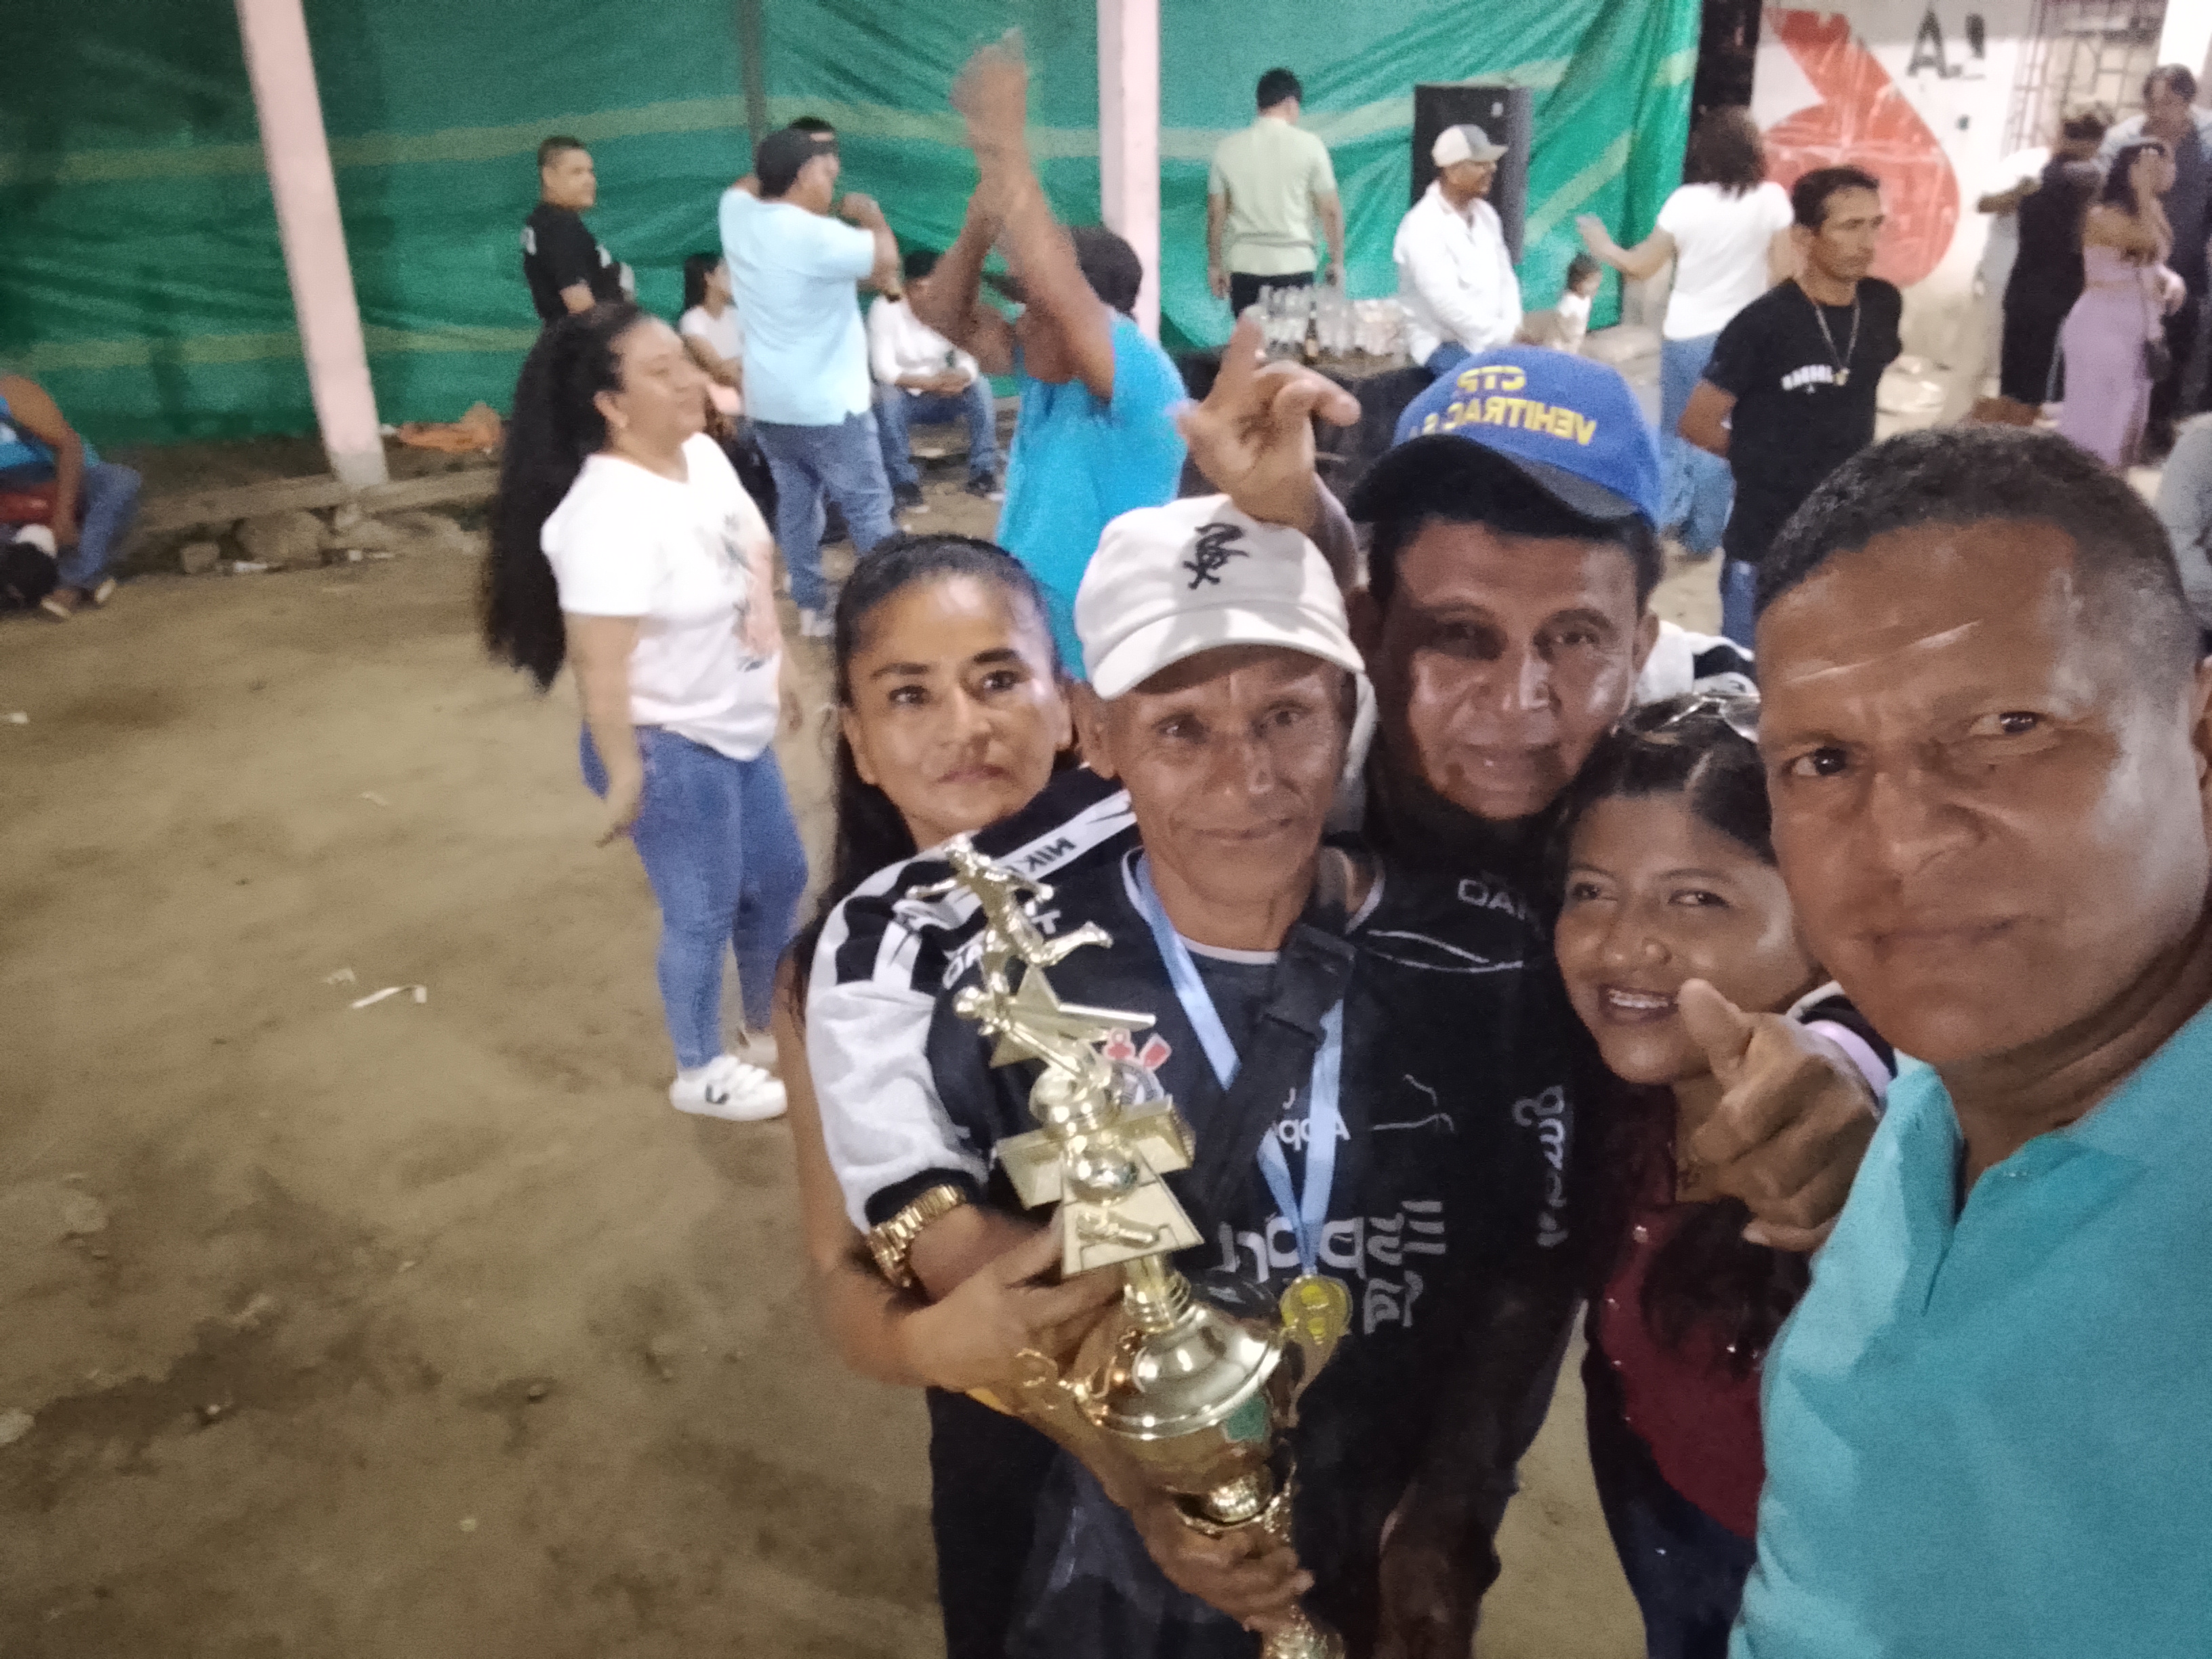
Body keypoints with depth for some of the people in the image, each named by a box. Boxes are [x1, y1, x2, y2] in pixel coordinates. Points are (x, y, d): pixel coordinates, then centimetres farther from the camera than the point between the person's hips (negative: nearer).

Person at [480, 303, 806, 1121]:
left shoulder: (703, 454, -1)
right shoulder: (609, 517, -28)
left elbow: (753, 548, 15)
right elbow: (600, 665, -26)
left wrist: (768, 639, 20)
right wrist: (624, 776, -21)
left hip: (738, 730, 9)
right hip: (669, 748, -9)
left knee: (779, 879, 21)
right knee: (703, 914, 9)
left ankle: (770, 1026, 45)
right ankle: (702, 1073, 33)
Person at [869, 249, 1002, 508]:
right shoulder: (884, 309, -18)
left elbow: (969, 362, -13)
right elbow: (883, 370, -24)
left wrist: (959, 377, -39)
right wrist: (930, 382, -38)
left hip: (942, 394, 3)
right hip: (903, 394, -3)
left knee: (980, 386, -25)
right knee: (887, 398, -36)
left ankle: (982, 474, -20)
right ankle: (904, 481, -25)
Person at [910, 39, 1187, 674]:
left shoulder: (1145, 387, -21)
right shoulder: (1043, 374, 4)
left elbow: (1057, 292, -36)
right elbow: (943, 316, 3)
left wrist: (1005, 147, -32)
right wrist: (984, 215, -14)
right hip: (1029, 648, 8)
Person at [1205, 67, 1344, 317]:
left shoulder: (1227, 148, 4)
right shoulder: (1309, 145, -3)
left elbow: (1216, 214, 6)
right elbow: (1330, 211, -2)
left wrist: (1215, 265, 14)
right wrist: (1337, 261, 8)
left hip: (1244, 267, 2)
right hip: (1294, 266, -2)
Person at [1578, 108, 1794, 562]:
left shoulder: (1685, 200, -8)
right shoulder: (1771, 198, -8)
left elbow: (1642, 267, -2)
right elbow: (1783, 270, -7)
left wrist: (1603, 247, 15)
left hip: (1685, 333, 0)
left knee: (1675, 431, 19)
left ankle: (1666, 511, 11)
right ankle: (1703, 536, 16)